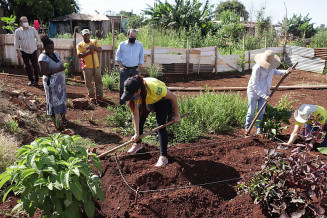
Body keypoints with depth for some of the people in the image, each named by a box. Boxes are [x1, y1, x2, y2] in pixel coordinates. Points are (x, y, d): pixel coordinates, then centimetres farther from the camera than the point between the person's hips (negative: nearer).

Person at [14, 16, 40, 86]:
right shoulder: (17, 31, -5)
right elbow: (16, 42, 0)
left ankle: (36, 80, 14)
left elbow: (37, 38, 12)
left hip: (33, 51, 0)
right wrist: (18, 52, -3)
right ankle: (31, 80, 19)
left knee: (35, 66, 1)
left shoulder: (33, 29, -4)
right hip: (24, 51, 0)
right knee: (27, 66, 4)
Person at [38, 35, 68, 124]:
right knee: (53, 99, 3)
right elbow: (43, 72, -22)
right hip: (51, 82, -7)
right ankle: (53, 117, 17)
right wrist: (57, 70, -27)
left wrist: (62, 67, -3)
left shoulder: (55, 53, 8)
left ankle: (62, 116, 19)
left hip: (60, 81, 7)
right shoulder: (43, 57, -15)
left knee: (62, 98, 10)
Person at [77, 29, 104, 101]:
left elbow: (100, 50, -2)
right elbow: (79, 55, -10)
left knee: (99, 81, 7)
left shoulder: (94, 42, 8)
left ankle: (99, 95, 18)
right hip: (87, 67, -2)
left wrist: (94, 47, -19)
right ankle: (92, 96, 14)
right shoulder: (80, 45, 0)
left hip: (96, 66, 2)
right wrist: (88, 52, -21)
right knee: (88, 82, 3)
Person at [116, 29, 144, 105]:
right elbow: (118, 56, 9)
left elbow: (141, 57, 9)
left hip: (135, 69, 1)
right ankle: (122, 104, 6)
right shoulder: (122, 44, 1)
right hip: (125, 69, -1)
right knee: (122, 87, -3)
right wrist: (120, 66, -1)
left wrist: (139, 68, 1)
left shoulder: (140, 45, 4)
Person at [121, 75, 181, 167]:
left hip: (161, 99, -4)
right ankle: (138, 143, 33)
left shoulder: (154, 88, -45)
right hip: (144, 100, 4)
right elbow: (135, 113, -24)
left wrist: (177, 115, -18)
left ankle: (163, 157, -8)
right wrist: (137, 133, -25)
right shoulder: (133, 93, -32)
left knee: (160, 126, -14)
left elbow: (173, 97, -29)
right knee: (138, 122, 3)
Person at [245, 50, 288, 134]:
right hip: (254, 92, -6)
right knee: (251, 112, 3)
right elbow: (254, 85, -23)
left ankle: (259, 129, 24)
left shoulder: (271, 66, -3)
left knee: (261, 112, 9)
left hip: (264, 92, 6)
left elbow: (274, 71, 22)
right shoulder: (257, 68, -25)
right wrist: (263, 96, -26)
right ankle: (247, 129, 20)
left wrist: (284, 72, 4)